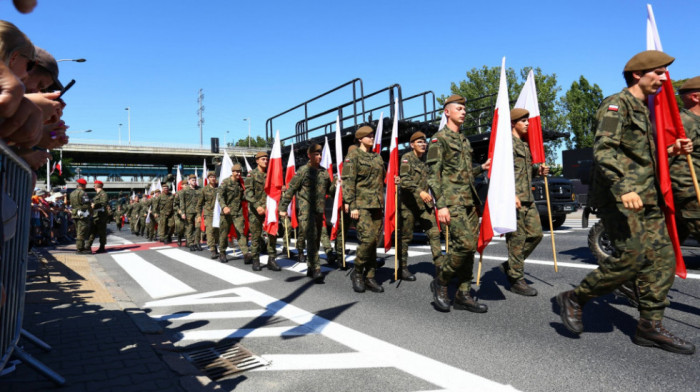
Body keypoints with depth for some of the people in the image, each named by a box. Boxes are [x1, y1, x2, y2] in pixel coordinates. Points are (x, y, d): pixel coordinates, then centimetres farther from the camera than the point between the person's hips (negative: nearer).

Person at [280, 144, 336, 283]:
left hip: (319, 210, 6)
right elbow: (291, 189, -3)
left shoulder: (324, 172, 12)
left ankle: (310, 268, 26)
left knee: (316, 240, 12)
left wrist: (336, 184, -1)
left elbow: (330, 189, 21)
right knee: (312, 239, -14)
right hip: (306, 210, -6)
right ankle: (316, 271, -16)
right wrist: (283, 207, -6)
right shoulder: (303, 170, -4)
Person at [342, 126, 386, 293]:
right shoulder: (353, 157, -2)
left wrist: (382, 203, 17)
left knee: (374, 241, 4)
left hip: (377, 204, 6)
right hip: (362, 204, -6)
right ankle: (357, 272, 2)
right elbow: (348, 182, -9)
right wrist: (352, 206, -16)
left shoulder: (377, 157, 18)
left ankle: (370, 277, 12)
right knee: (367, 238, -16)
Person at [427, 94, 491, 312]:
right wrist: (441, 205, -20)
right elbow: (433, 174, -12)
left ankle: (463, 295, 13)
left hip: (469, 201, 8)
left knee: (469, 248, 6)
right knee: (466, 244, -17)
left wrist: (481, 168, 9)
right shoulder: (439, 138, -5)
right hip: (452, 202, -8)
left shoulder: (464, 140, 21)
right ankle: (440, 282, 3)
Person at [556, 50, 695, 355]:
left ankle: (650, 327, 12)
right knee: (632, 255, -15)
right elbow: (604, 150, -21)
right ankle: (574, 299, 2)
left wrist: (671, 150, 14)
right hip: (618, 196, -9)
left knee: (661, 257, 4)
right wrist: (623, 188, -33)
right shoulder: (616, 105, -7)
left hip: (645, 198, 9)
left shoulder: (643, 110, 23)